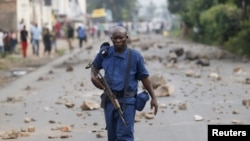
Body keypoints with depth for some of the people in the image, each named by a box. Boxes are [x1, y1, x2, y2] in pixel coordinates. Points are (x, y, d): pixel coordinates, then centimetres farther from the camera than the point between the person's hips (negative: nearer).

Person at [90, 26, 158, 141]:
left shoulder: (135, 56, -5)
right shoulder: (105, 53, 1)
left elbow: (144, 77, 3)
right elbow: (95, 66, 21)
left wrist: (153, 97, 3)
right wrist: (93, 76, -1)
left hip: (127, 102, -4)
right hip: (109, 100, 4)